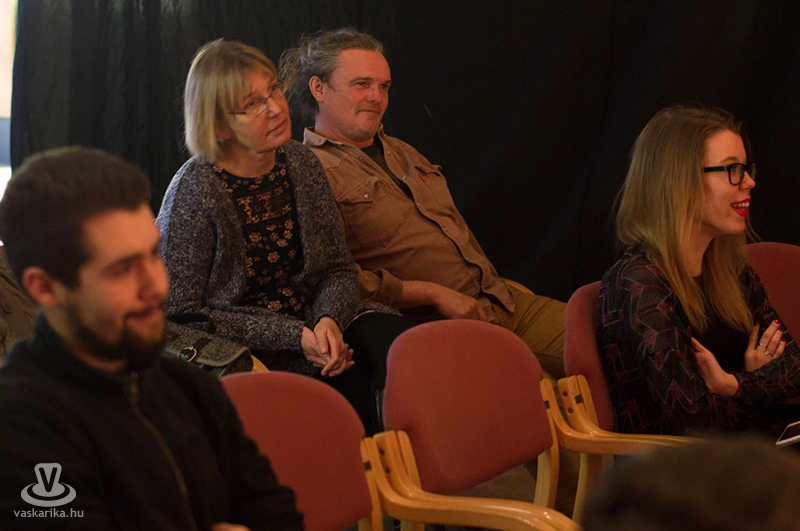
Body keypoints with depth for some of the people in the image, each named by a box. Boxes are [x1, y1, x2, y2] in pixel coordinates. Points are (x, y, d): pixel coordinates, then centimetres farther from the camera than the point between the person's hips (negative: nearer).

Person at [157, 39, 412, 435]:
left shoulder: (301, 164, 5)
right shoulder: (194, 191, -13)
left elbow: (338, 268, 9)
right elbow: (181, 314, -12)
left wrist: (329, 321, -16)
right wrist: (295, 336, -18)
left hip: (310, 330, 6)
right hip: (249, 356, -5)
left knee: (388, 333, -24)